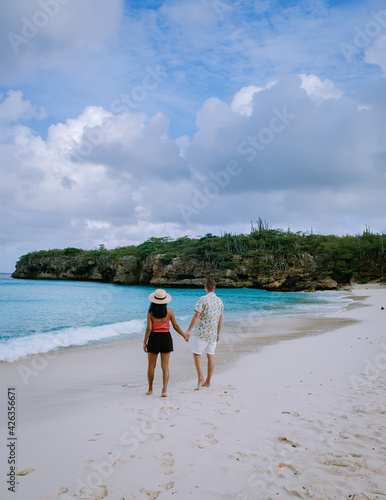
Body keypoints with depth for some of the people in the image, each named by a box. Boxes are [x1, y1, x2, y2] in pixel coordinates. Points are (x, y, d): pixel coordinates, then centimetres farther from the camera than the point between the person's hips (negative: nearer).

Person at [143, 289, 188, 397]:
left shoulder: (150, 312, -9)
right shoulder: (169, 311, -5)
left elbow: (149, 328, -11)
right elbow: (175, 326, -2)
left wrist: (145, 342, -2)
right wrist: (184, 335, 12)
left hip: (154, 339, -1)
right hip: (166, 338, 1)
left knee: (151, 365, 14)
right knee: (165, 366, 5)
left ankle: (150, 389, 22)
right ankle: (164, 390, -5)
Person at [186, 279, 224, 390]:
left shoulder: (202, 299, -13)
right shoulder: (219, 301, 7)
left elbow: (196, 316, -18)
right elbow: (220, 318, 14)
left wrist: (189, 330, -13)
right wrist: (218, 333, 23)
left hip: (202, 332, -6)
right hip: (213, 333, 6)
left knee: (196, 354, 3)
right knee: (210, 355, 9)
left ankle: (201, 377, -11)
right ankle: (208, 381, 16)